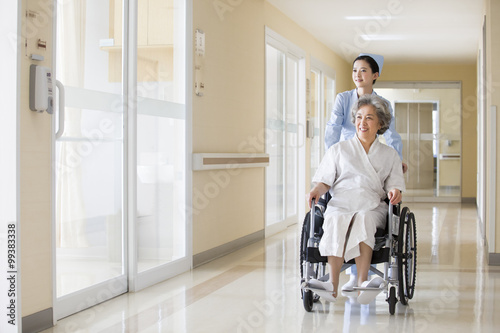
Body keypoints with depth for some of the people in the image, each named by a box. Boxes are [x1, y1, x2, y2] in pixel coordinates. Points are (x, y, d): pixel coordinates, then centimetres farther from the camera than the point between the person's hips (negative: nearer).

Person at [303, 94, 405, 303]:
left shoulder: (389, 155, 21)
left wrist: (394, 192, -10)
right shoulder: (338, 150, 21)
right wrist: (317, 190, -6)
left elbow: (393, 184, 14)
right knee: (336, 222, -36)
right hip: (340, 204, 0)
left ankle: (361, 284, -48)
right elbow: (325, 180, 15)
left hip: (373, 207, 0)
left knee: (364, 219, -37)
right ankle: (333, 284, -47)